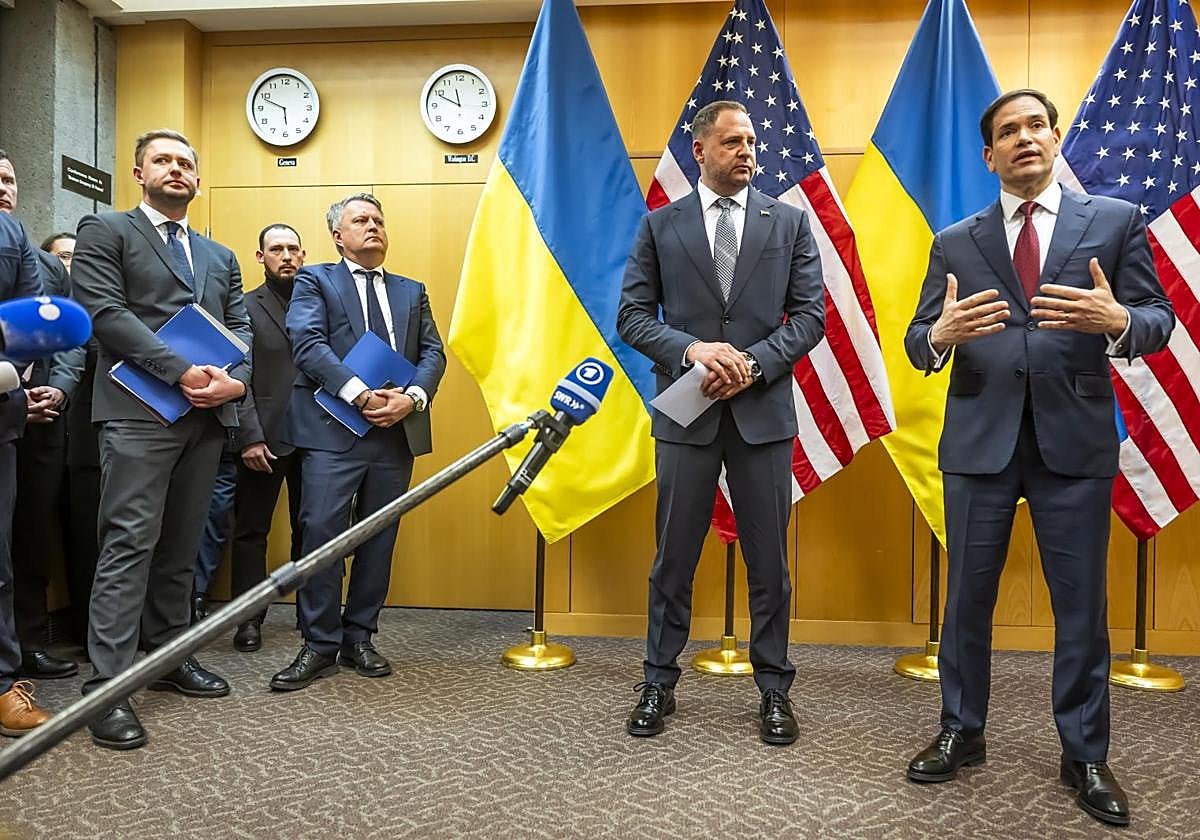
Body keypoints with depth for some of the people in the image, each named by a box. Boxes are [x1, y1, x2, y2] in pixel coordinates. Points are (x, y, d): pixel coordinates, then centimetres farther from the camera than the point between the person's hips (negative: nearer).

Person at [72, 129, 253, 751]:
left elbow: (240, 326, 15)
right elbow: (106, 312, -7)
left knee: (180, 546, 10)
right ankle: (107, 687, -5)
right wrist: (182, 371, -18)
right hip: (139, 411, -5)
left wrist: (236, 379, -7)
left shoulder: (220, 257, 23)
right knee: (130, 543, -9)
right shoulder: (105, 232, 7)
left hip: (207, 416, 5)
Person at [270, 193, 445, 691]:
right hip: (333, 431, -4)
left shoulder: (412, 291, 20)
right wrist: (360, 395, -20)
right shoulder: (315, 281, 8)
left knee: (379, 540, 7)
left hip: (396, 433, 4)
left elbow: (432, 353, 9)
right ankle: (319, 645, 5)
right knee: (321, 535, -6)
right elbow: (307, 343, -9)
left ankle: (359, 639, 19)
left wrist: (412, 398, -11)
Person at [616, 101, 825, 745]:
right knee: (674, 556, 9)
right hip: (685, 412, 0)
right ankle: (659, 682, 25)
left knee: (769, 559, 8)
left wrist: (753, 363, -13)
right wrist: (693, 350, -15)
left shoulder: (789, 222, 7)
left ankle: (774, 688, 23)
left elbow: (810, 315, 2)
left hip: (764, 409, 0)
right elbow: (633, 316, 2)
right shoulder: (660, 226, 7)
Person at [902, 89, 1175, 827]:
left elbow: (1159, 318, 0)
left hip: (1076, 438, -1)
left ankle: (1086, 755, 24)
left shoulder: (1115, 220, 6)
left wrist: (1117, 321, -23)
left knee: (1082, 605, 7)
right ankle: (962, 733, 27)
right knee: (968, 598, 10)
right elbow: (917, 344, 2)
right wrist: (941, 335, -22)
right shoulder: (955, 243, 8)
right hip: (980, 440, 1)